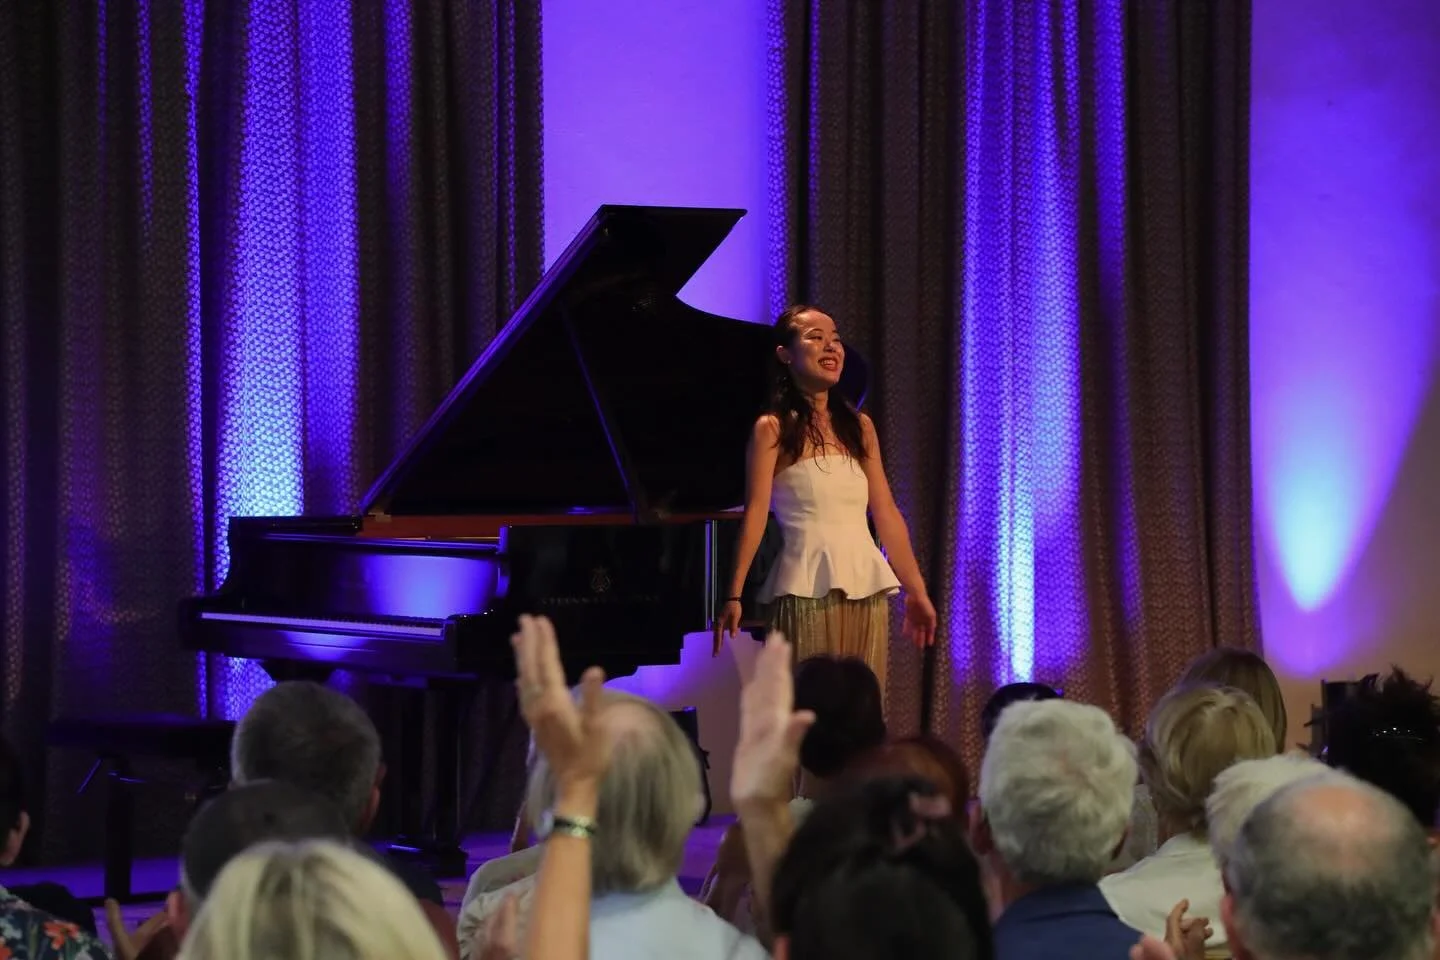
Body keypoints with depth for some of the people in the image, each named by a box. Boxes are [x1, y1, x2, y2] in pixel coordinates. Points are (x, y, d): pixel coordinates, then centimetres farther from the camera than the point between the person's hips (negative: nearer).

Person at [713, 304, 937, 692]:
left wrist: (916, 591, 13)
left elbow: (887, 514, 14)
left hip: (866, 589, 5)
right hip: (807, 591, -5)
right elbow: (755, 514, -9)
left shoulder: (859, 427, 13)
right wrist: (734, 595, -17)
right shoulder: (773, 429, -1)